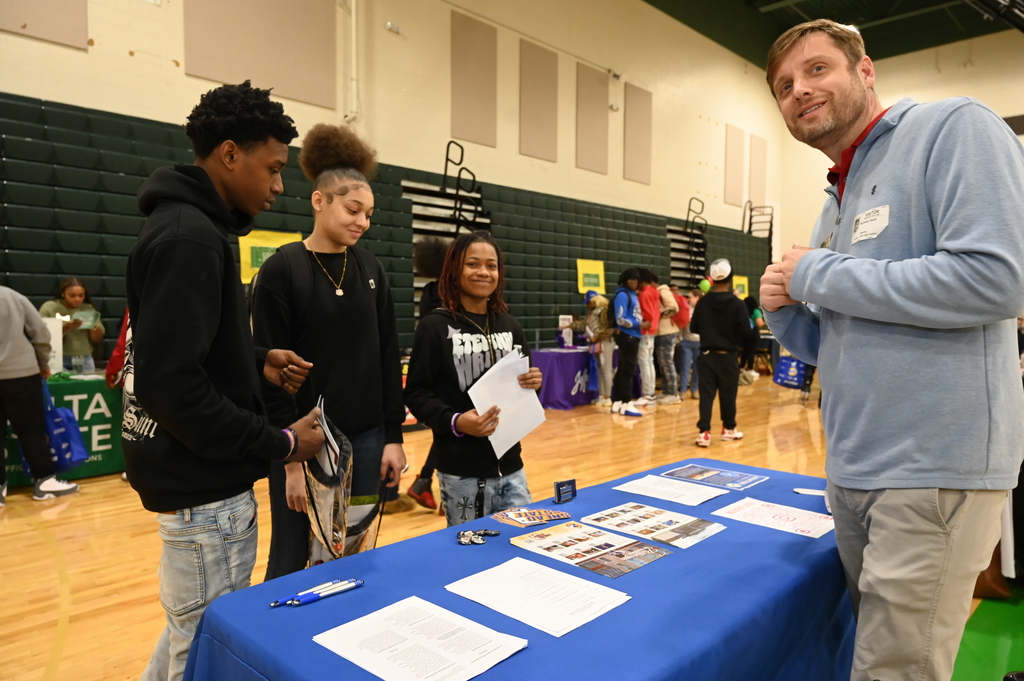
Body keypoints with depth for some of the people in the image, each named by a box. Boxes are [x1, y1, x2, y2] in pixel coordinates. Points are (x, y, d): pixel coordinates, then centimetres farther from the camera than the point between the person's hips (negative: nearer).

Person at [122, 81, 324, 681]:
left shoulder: (191, 227, 12)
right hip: (204, 486, -10)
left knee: (191, 631, 24)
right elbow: (169, 383, -27)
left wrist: (257, 360, 5)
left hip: (199, 477, 10)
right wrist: (278, 445, -19)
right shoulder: (188, 239, -20)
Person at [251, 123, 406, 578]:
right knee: (292, 563, 8)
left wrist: (393, 436, 3)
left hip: (365, 440, 4)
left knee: (355, 558, 13)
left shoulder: (371, 269, 6)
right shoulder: (281, 270, -8)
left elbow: (388, 358, 6)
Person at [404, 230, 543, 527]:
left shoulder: (510, 326, 10)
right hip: (462, 472, -5)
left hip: (510, 466, 5)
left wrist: (532, 385, -5)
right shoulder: (435, 326, -7)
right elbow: (416, 393, -9)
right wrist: (454, 422, -24)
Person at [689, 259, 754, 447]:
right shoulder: (737, 304, -11)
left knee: (706, 393, 3)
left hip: (706, 355, 2)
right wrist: (738, 341, 10)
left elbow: (693, 328, 3)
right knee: (728, 394, 13)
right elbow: (746, 333, -12)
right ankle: (728, 429, 27)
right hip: (728, 356, -1)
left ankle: (704, 432, -4)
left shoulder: (703, 302, -4)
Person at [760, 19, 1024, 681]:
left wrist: (818, 275, -14)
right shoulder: (834, 204, 16)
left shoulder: (955, 129, -7)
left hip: (933, 469, -8)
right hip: (853, 469, 8)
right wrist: (785, 310, -2)